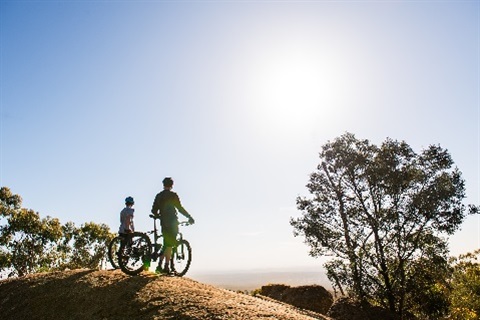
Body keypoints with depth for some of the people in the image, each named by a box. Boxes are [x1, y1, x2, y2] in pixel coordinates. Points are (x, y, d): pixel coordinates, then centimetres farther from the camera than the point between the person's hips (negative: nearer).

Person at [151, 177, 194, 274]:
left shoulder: (158, 196, 12)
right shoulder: (173, 195, -7)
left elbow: (154, 210, 13)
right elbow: (180, 208, -11)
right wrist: (190, 217, -4)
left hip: (163, 223, 6)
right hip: (172, 222, -6)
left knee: (167, 244, 14)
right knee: (169, 245, -2)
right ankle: (166, 267, -4)